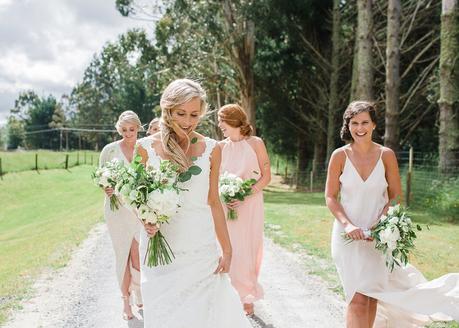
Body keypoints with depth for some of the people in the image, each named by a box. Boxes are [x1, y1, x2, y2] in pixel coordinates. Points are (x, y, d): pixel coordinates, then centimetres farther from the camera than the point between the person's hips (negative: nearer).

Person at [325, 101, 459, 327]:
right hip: (347, 234, -1)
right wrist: (347, 224, -16)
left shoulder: (386, 155, -3)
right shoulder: (340, 156, -5)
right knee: (358, 299, -9)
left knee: (372, 296, 8)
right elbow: (330, 197, -2)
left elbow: (396, 196, 3)